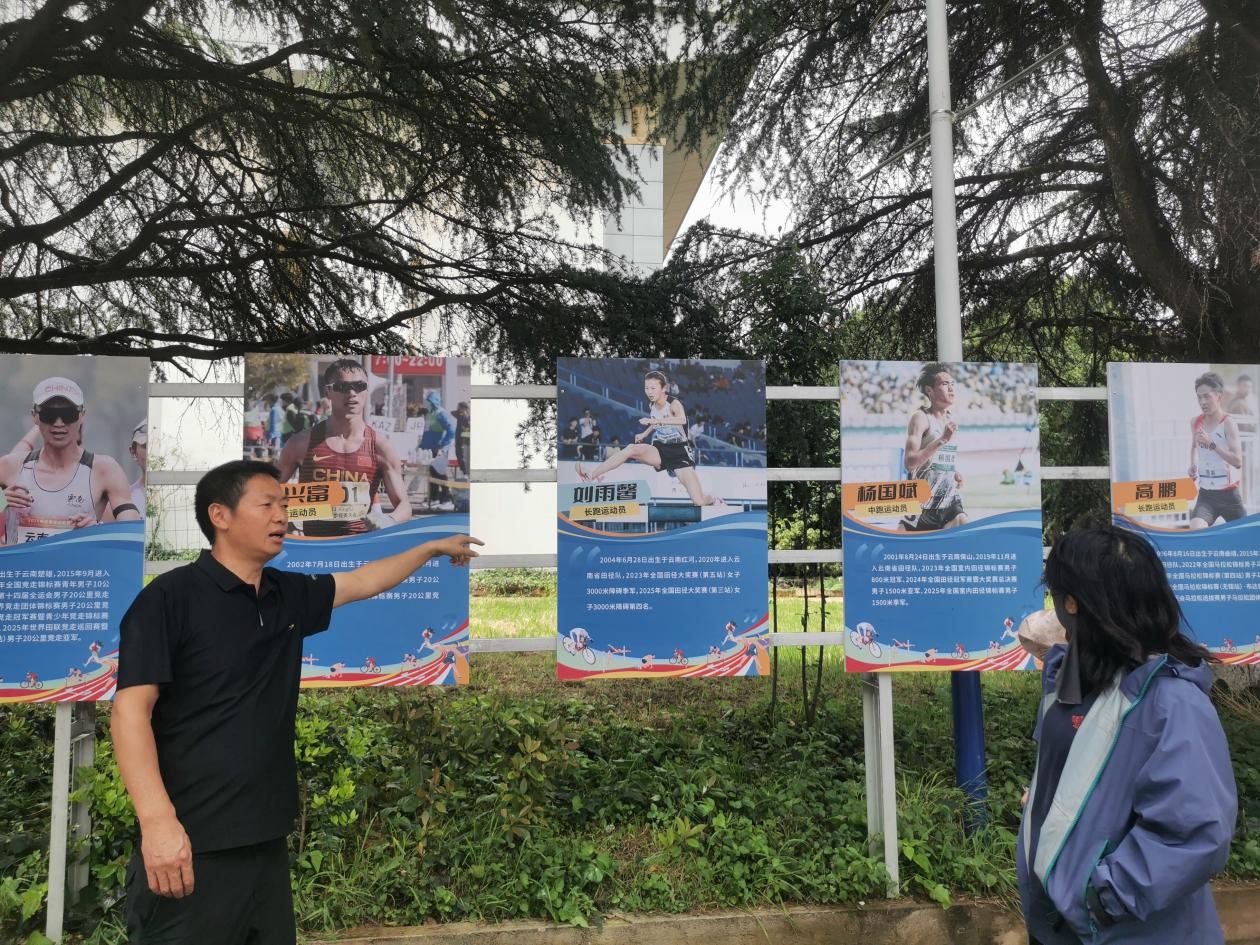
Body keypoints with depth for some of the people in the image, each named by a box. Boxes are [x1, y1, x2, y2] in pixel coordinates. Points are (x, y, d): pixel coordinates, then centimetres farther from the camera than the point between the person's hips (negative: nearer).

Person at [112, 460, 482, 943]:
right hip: (192, 845, -7)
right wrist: (157, 820, -24)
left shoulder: (288, 595, 10)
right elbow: (131, 710, -15)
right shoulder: (171, 596, -10)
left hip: (266, 838, 7)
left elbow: (362, 582, 25)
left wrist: (434, 547, 32)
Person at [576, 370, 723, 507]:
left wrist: (654, 421, -43)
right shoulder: (652, 405, 3)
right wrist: (645, 433, 15)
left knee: (699, 501, -16)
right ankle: (590, 477, -25)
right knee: (631, 449, -26)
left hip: (680, 452, -5)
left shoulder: (673, 403, -16)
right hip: (660, 450, 5)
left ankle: (715, 500, 22)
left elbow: (682, 419, -41)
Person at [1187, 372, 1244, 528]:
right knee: (1195, 530, -21)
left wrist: (1211, 443, -29)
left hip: (1228, 494, -3)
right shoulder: (1196, 422, 2)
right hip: (1205, 494, 3)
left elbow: (1238, 462, -22)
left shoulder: (1228, 423, -12)